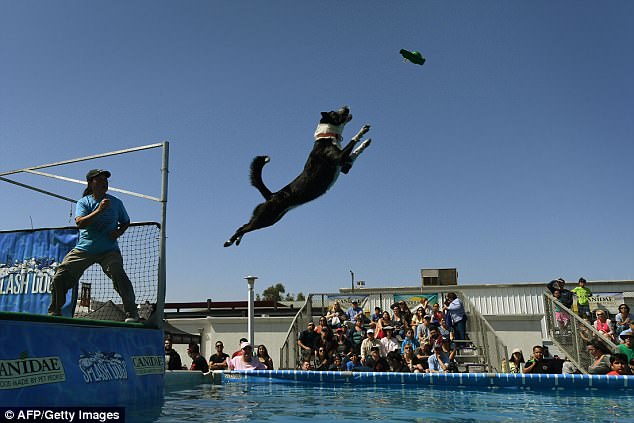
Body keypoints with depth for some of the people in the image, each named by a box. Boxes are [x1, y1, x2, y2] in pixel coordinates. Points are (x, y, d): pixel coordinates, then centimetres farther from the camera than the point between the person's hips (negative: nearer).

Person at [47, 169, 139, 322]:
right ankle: (54, 312, 20)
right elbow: (80, 223, -18)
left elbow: (126, 222, 19)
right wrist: (99, 210, -29)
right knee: (60, 277, -4)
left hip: (109, 250, -1)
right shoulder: (83, 202, 0)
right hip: (83, 250, 1)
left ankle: (131, 312, -21)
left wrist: (118, 232, -2)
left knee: (118, 273, -26)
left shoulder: (116, 203, 5)